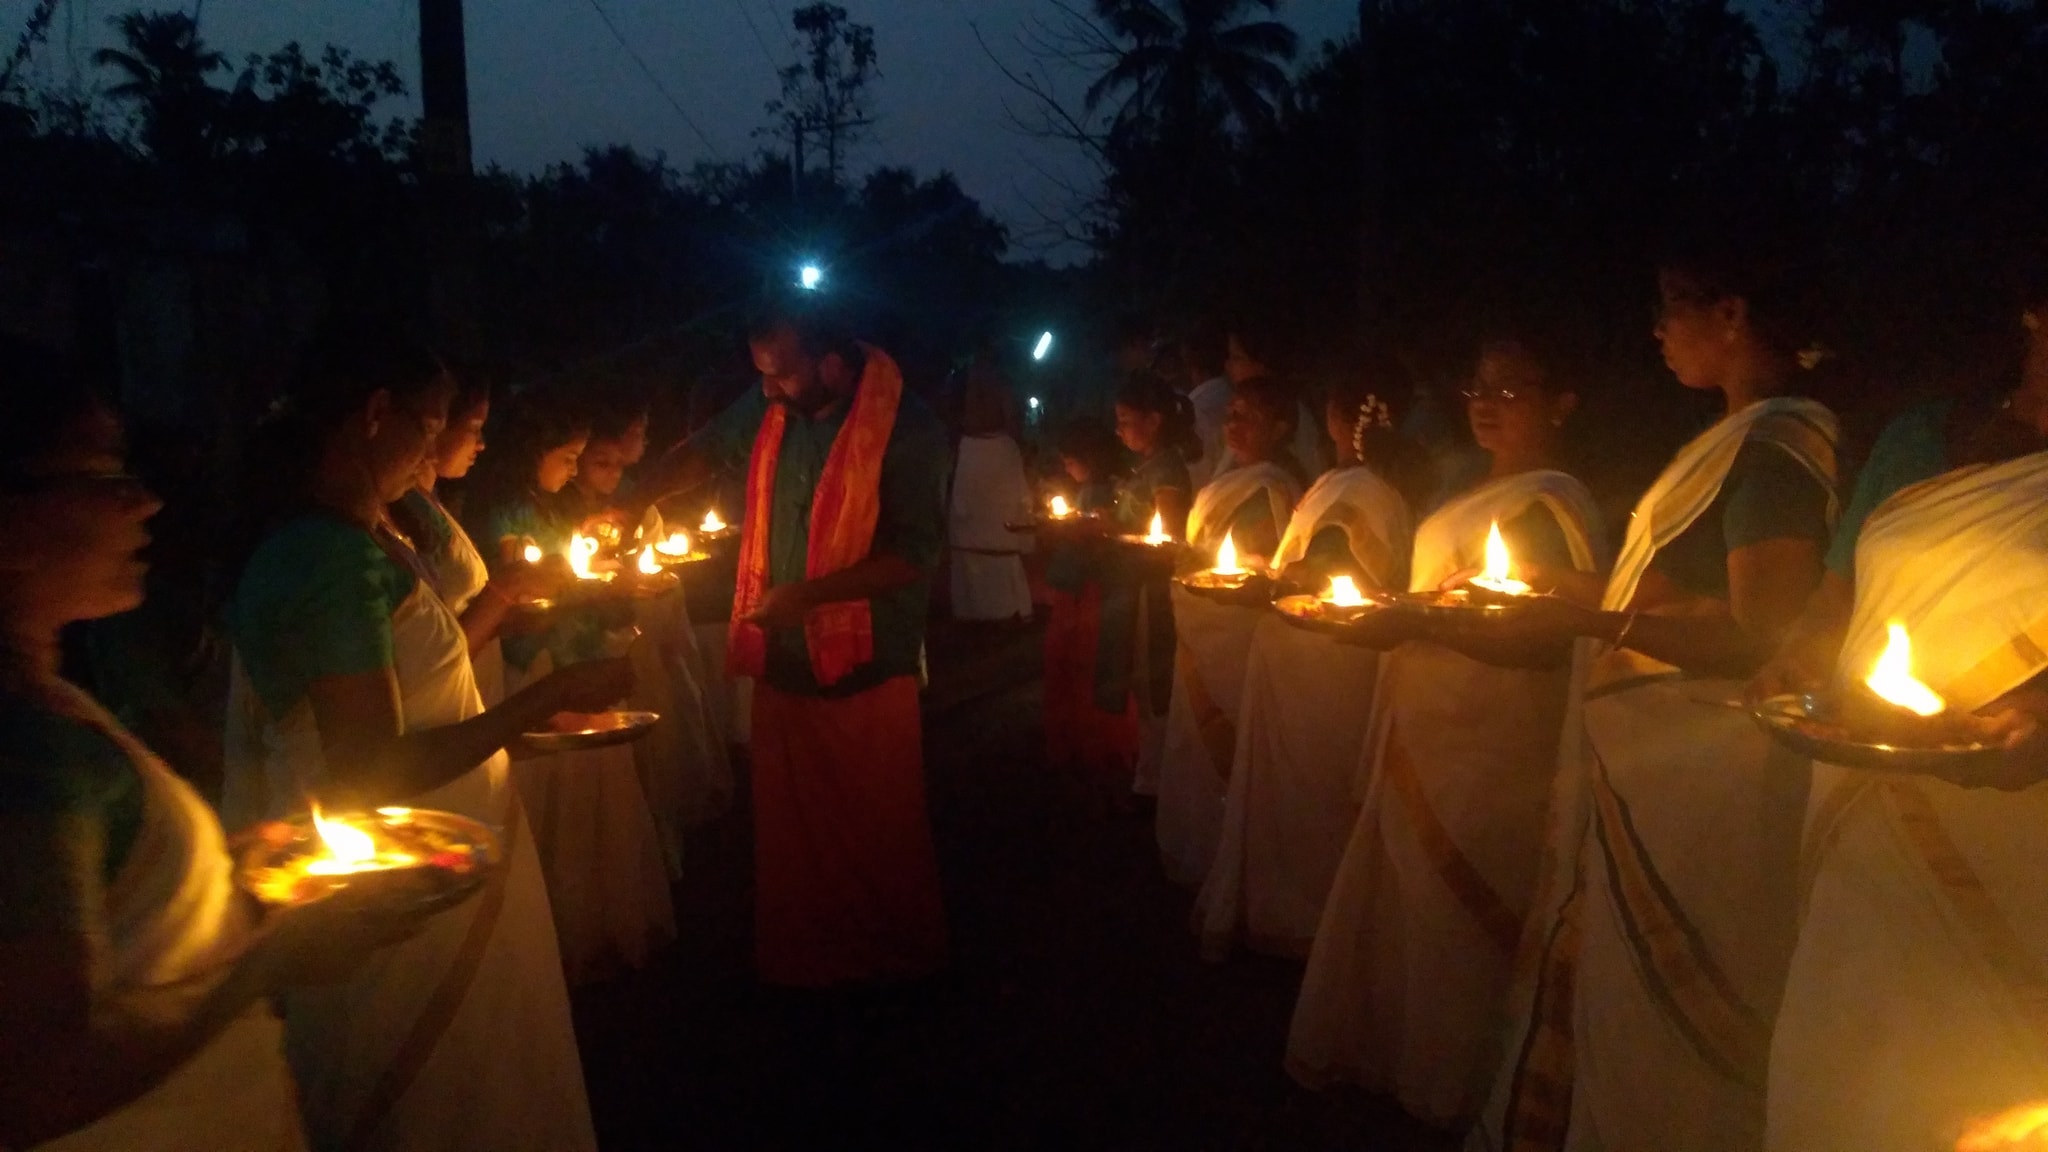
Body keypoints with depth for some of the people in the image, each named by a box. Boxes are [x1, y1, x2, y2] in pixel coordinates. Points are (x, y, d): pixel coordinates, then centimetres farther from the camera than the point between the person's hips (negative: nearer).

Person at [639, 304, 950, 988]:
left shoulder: (906, 431, -16)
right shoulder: (769, 410, 0)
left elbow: (915, 553, -18)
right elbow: (702, 454, 16)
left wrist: (806, 594, -23)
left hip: (866, 669, -5)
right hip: (783, 661, 5)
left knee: (877, 830, 9)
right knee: (791, 829, 16)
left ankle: (898, 958, 30)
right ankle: (801, 960, 34)